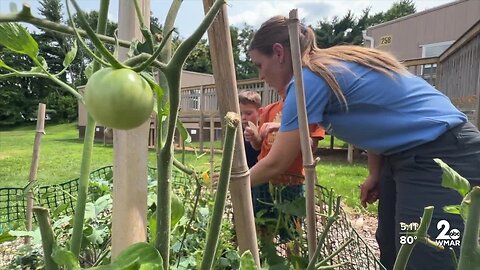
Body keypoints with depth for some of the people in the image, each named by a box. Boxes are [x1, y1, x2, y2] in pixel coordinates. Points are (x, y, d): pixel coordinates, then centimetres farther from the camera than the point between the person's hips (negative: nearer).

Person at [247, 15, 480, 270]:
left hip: (444, 156, -9)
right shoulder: (333, 65, 7)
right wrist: (375, 174, 11)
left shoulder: (310, 78, -21)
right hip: (407, 154, 10)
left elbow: (276, 163, -15)